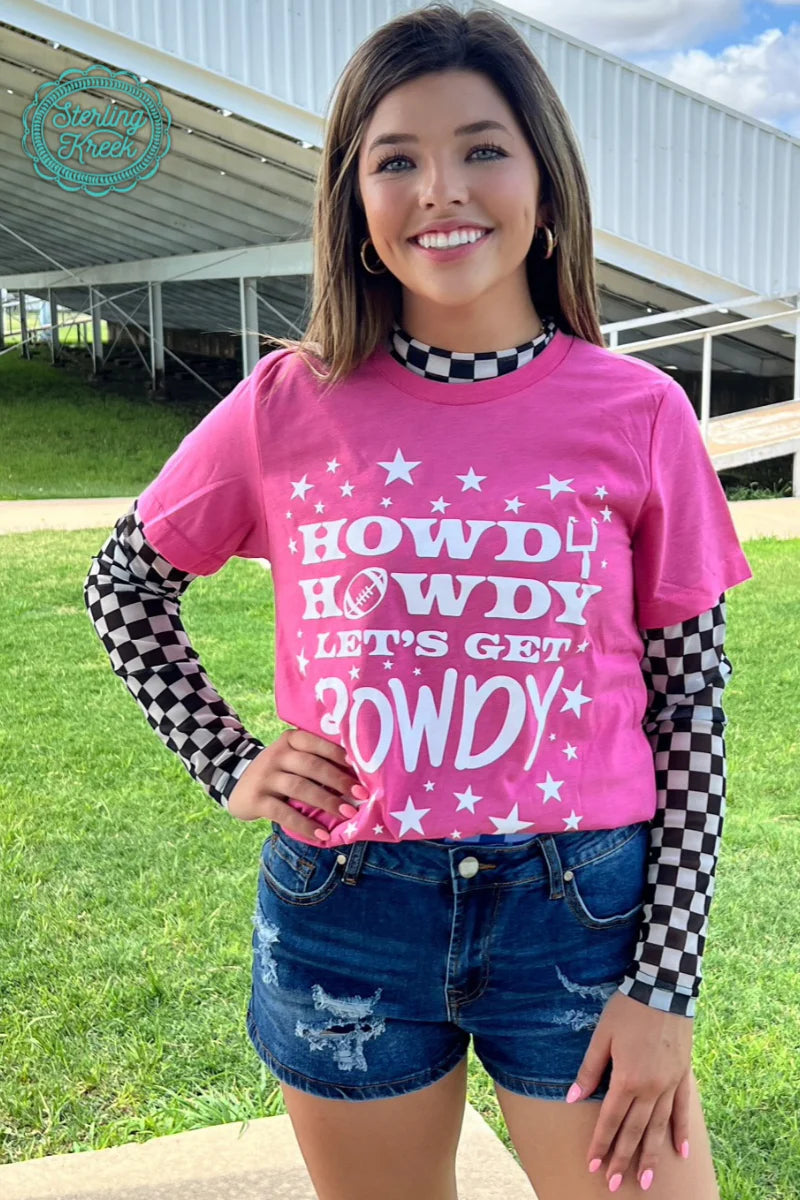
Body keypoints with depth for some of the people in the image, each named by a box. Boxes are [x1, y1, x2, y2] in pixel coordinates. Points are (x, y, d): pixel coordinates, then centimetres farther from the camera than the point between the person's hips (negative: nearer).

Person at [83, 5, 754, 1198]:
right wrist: (227, 765, 0)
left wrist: (666, 987, -5)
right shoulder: (290, 406, -4)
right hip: (344, 918, 1)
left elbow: (692, 708, -2)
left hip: (581, 914, 0)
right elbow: (123, 584, 11)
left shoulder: (638, 415, -5)